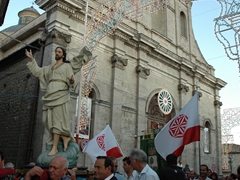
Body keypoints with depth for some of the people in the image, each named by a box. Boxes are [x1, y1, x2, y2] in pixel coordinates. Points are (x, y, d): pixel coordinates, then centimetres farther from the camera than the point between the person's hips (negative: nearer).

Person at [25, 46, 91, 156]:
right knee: (47, 120, -3)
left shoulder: (67, 66, 10)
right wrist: (31, 59, 29)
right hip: (49, 95, 6)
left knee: (57, 120, -12)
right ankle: (65, 137, 8)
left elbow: (70, 82, 1)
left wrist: (72, 81, -22)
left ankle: (55, 148, -12)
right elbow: (37, 71, 32)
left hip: (60, 95, -6)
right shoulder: (50, 68, 27)